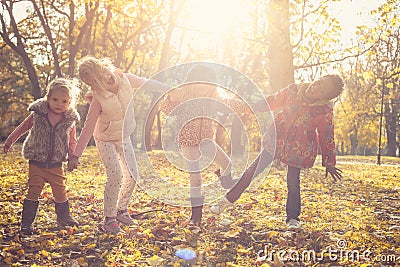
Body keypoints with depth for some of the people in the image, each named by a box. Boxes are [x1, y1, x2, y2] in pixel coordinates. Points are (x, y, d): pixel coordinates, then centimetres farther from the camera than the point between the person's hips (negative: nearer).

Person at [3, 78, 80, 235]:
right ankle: (26, 223, 7)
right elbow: (22, 128, 9)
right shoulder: (37, 115, -5)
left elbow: (72, 141, 8)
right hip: (36, 162, -1)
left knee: (61, 193, 8)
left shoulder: (70, 121, -1)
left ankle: (64, 218, 30)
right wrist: (9, 142, 16)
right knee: (33, 192, -2)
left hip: (56, 164, 2)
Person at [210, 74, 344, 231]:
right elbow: (272, 102, 7)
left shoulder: (325, 111, -15)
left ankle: (293, 218, 21)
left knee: (293, 183, 0)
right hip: (277, 140, 3)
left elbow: (327, 137, -6)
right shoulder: (292, 91, -8)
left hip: (298, 150, -3)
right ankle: (229, 199, 17)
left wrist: (329, 162, -1)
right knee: (253, 169, 3)